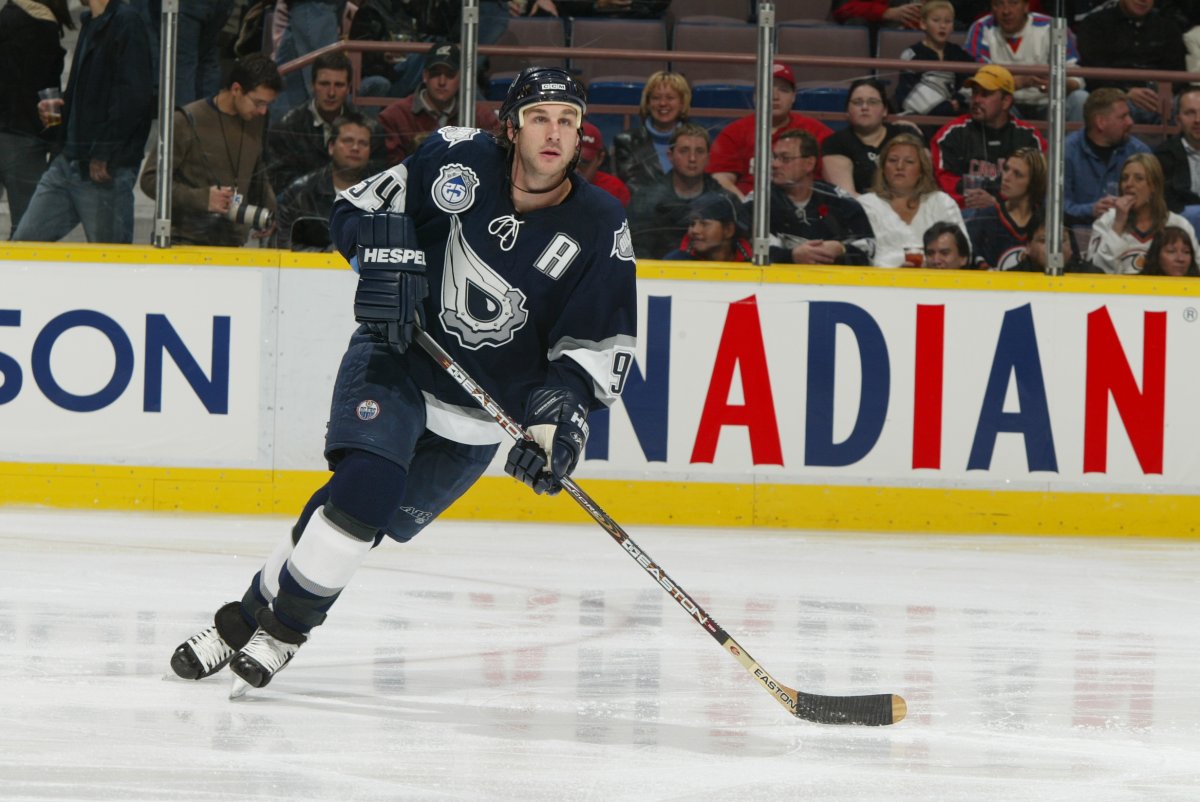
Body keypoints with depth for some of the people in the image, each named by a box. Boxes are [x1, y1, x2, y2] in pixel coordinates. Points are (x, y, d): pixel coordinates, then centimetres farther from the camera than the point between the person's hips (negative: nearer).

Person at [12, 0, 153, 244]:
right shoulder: (89, 24, 16)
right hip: (69, 162, 9)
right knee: (24, 240, 5)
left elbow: (132, 99, -21)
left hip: (107, 171, -9)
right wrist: (59, 107, 8)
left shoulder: (126, 23, -13)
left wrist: (104, 154, -21)